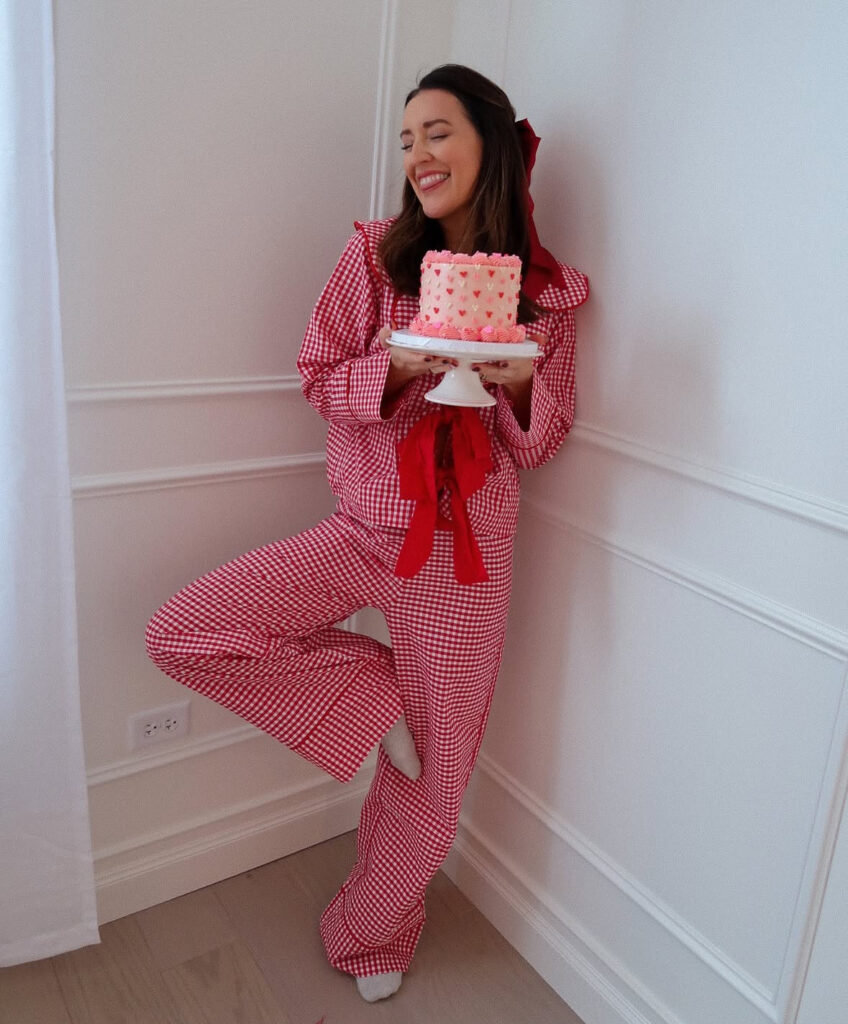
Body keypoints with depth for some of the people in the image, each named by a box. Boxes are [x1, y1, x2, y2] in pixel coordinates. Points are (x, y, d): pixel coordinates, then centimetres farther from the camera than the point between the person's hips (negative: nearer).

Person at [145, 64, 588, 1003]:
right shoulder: (374, 254, 0)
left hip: (467, 548, 0)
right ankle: (375, 694, 5)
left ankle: (374, 934, 39)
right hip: (364, 528, 1)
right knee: (179, 634, -15)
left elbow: (541, 442, 6)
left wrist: (521, 383, -17)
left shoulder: (548, 291, 2)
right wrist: (402, 365, -19)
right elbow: (319, 379, 1)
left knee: (431, 773, 9)